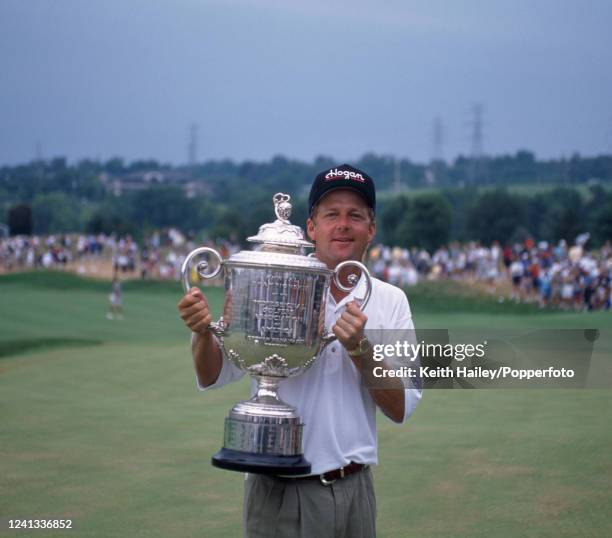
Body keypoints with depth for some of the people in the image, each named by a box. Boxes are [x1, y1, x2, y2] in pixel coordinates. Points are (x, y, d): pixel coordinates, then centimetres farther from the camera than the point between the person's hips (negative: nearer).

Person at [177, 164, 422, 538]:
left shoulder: (392, 301, 4)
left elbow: (401, 409, -1)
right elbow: (213, 377, -7)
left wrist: (360, 349, -16)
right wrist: (203, 333, -28)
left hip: (355, 491, 3)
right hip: (281, 494, -3)